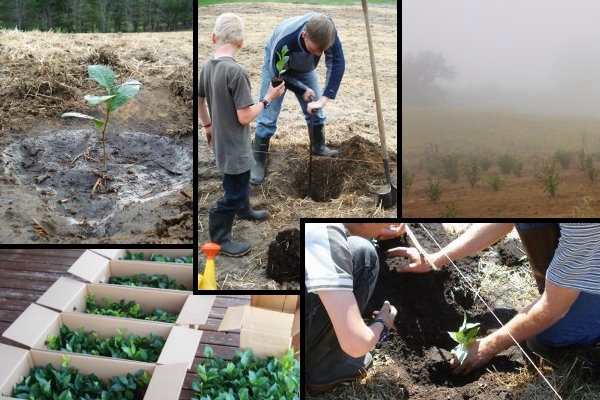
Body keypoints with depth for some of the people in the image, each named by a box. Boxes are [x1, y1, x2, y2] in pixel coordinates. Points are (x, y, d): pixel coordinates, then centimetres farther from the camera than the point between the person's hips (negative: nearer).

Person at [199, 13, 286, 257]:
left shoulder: (207, 66, -1)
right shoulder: (236, 71, -27)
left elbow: (199, 100, 12)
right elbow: (245, 117, -25)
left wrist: (207, 125, 25)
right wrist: (268, 98, -13)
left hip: (221, 140, 9)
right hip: (234, 145, -9)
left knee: (241, 180, 30)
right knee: (234, 192, 6)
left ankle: (244, 211, 53)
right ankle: (220, 239, 19)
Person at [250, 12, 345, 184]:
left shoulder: (326, 30, -37)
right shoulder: (284, 43, -45)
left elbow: (337, 62, -35)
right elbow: (280, 74, -26)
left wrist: (324, 99, -42)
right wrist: (303, 90, -20)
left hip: (304, 67, 4)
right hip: (277, 66, -4)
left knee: (315, 109, 11)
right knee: (268, 115, -7)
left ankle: (318, 147, 34)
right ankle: (259, 160, 4)